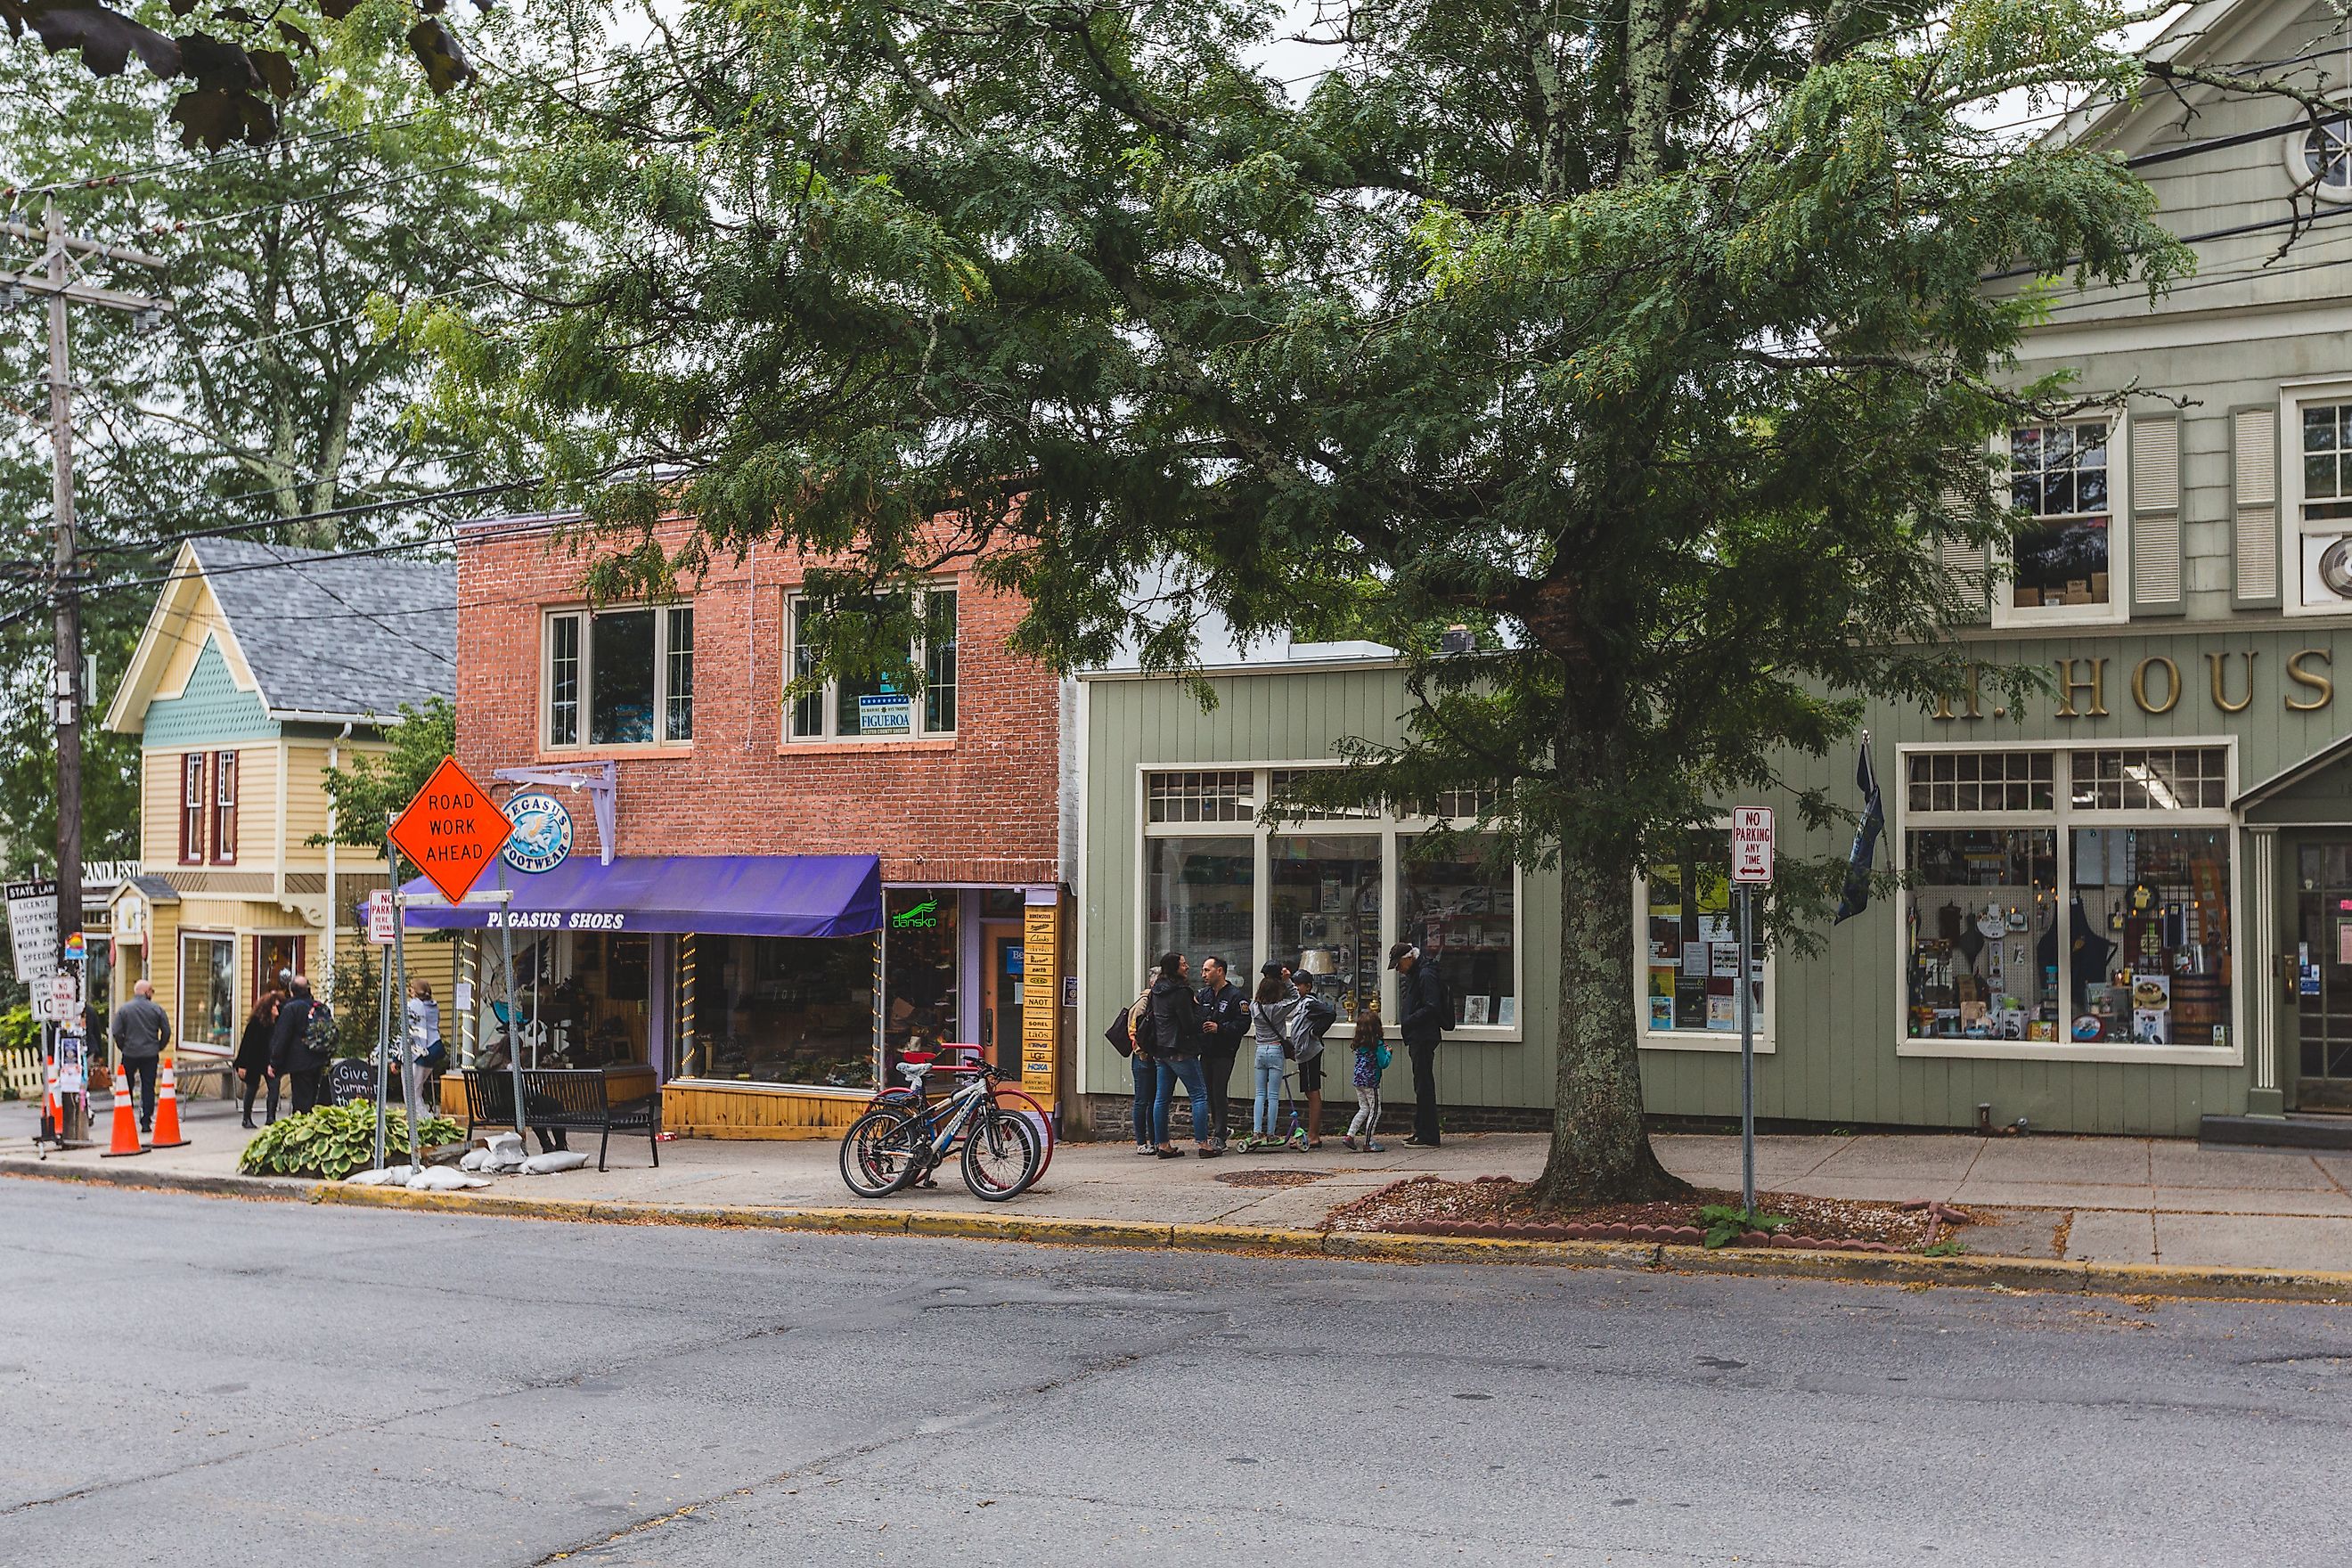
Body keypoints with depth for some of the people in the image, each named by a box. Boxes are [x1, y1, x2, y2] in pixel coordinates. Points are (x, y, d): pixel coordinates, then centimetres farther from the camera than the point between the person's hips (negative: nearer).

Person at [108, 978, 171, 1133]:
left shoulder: (123, 1009, -2)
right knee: (148, 1088, 4)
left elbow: (117, 1033, -6)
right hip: (150, 1055, 0)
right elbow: (166, 1032, -2)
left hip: (129, 1055, 0)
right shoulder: (157, 1009, -3)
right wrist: (158, 1048, 11)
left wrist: (123, 1048, 9)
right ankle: (146, 1123, 1)